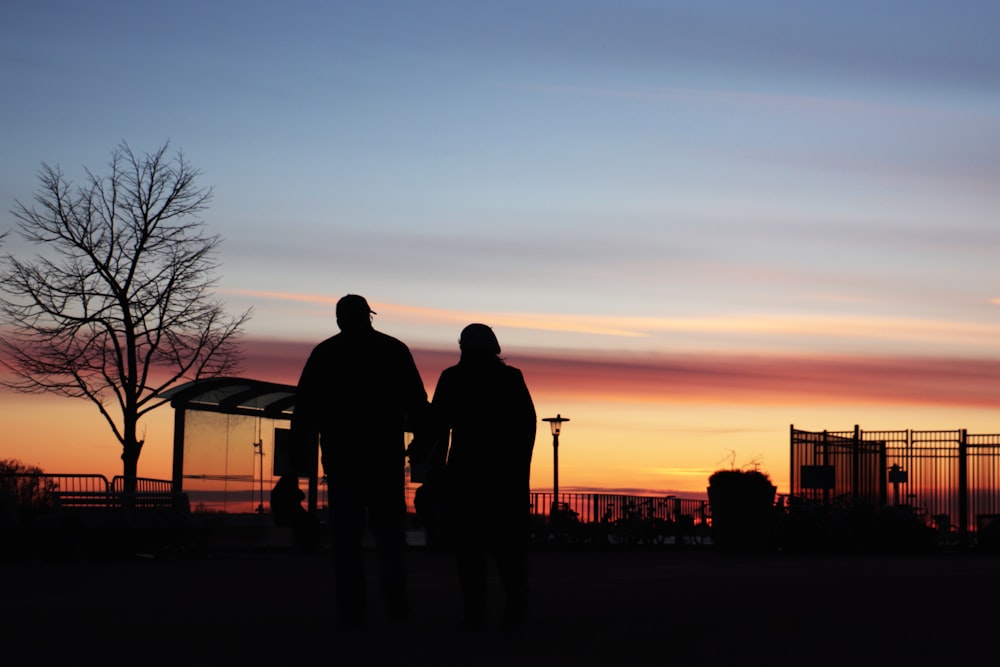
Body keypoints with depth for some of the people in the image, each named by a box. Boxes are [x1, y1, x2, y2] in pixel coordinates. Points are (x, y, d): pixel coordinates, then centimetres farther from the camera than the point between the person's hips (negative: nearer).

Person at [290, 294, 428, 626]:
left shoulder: (324, 353, 6)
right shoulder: (394, 350, 7)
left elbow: (305, 408, 2)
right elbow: (417, 403, 4)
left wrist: (299, 450, 4)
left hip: (340, 455, 0)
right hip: (386, 454, 0)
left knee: (345, 532, 2)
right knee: (388, 526, 7)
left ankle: (351, 609, -4)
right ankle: (394, 596, -11)